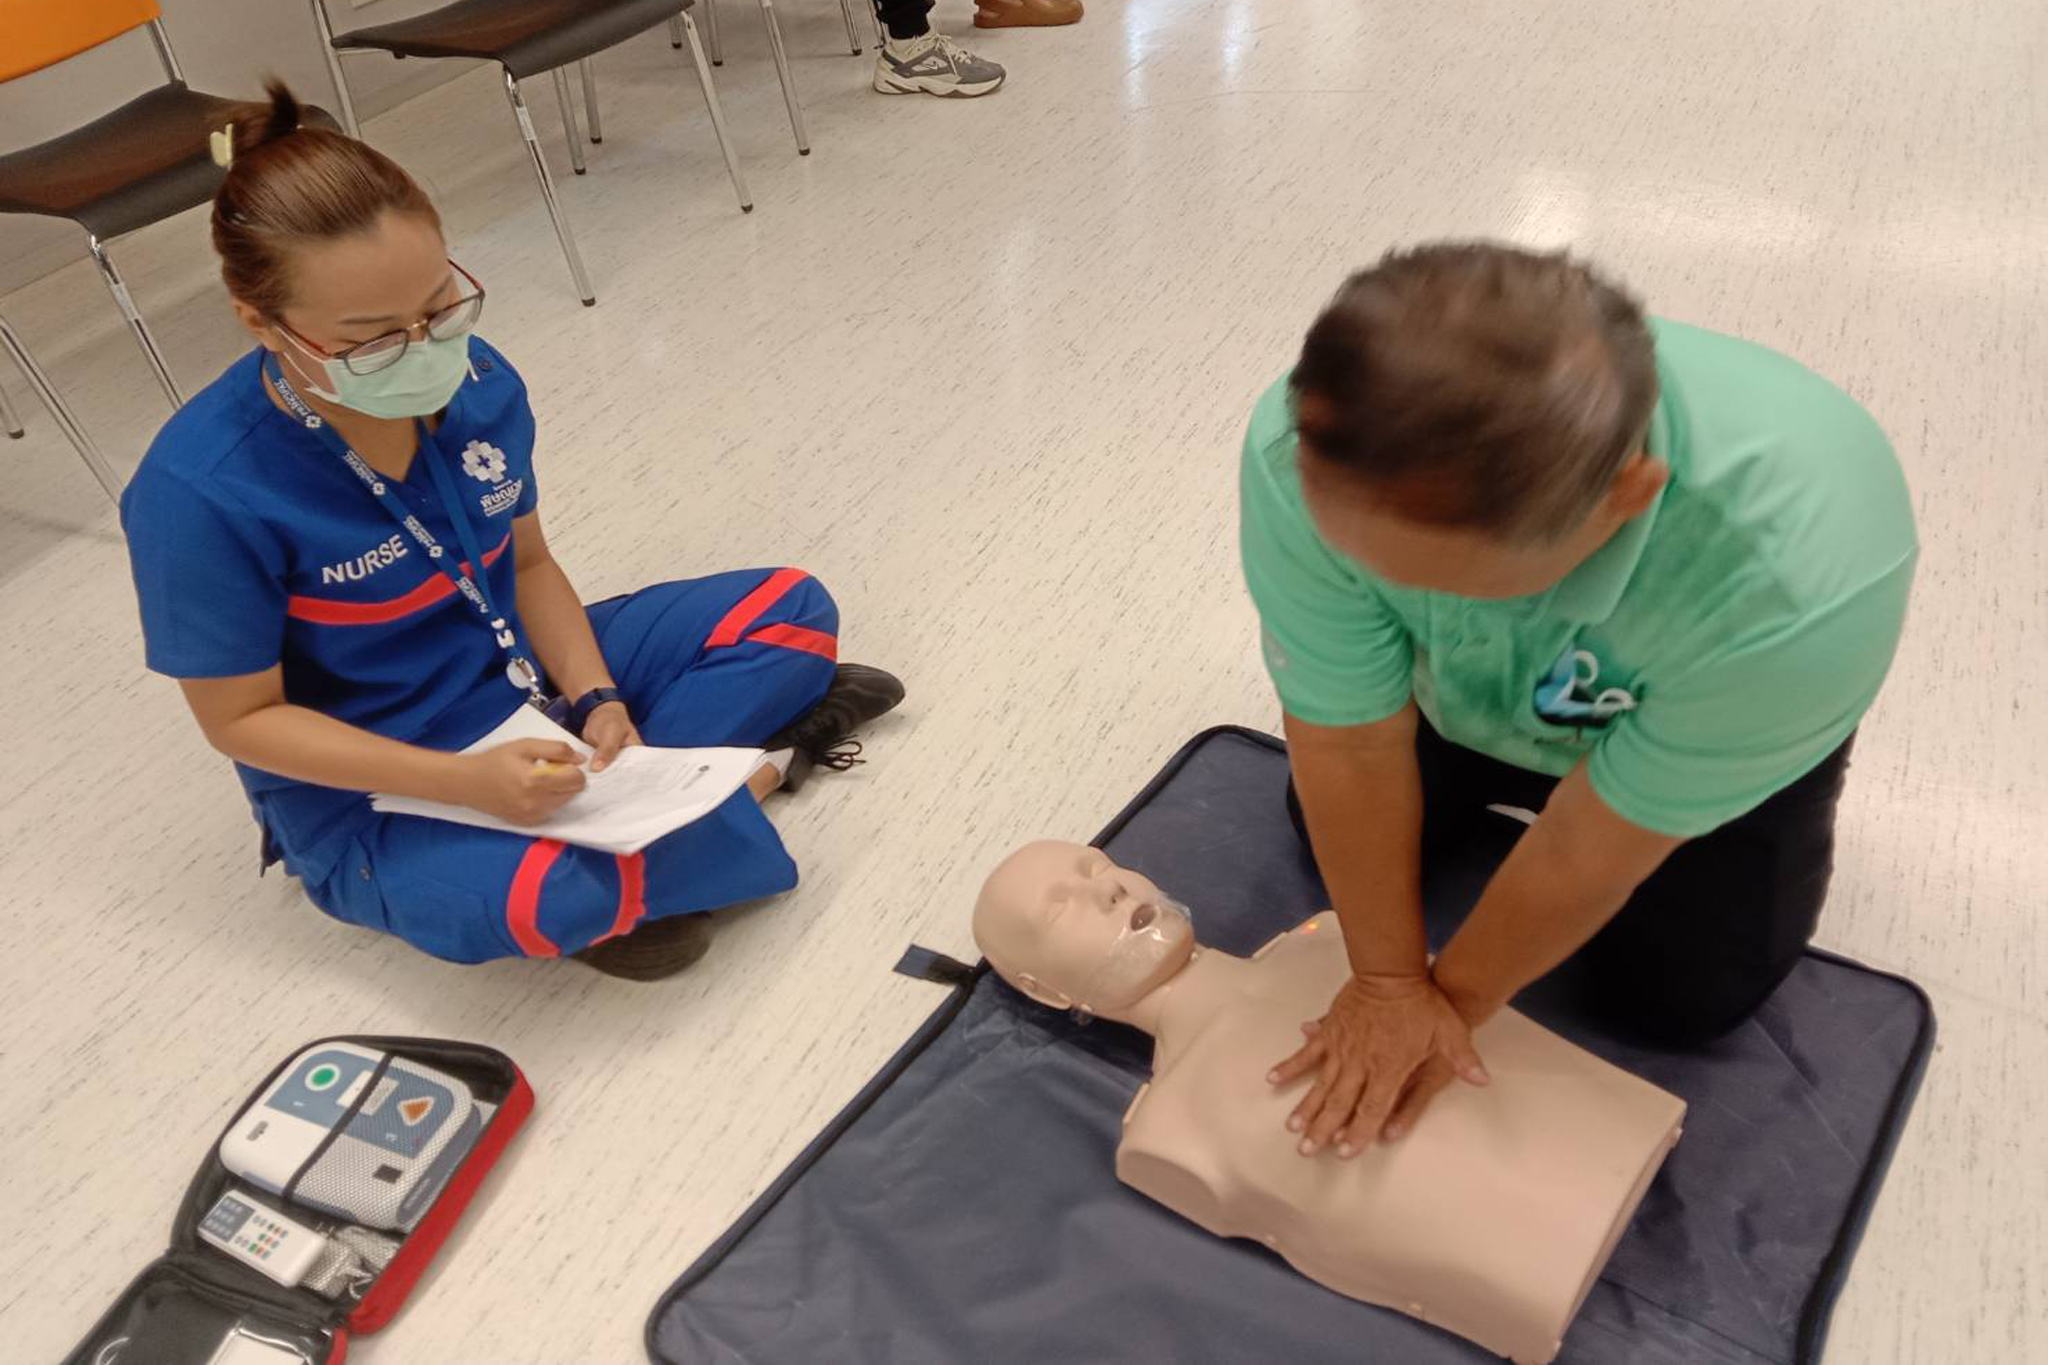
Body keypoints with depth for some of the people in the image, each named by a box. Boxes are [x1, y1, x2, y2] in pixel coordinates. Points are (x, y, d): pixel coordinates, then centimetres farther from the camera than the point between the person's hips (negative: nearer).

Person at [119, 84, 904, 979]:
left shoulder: (478, 384, -11)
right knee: (529, 895, -38)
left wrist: (595, 702, -14)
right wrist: (469, 783, -27)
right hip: (373, 790, -5)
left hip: (529, 674, 6)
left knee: (792, 608, 0)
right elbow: (242, 717, -16)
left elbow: (526, 563, 3)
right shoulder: (200, 493, -25)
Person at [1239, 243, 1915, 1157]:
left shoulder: (1795, 580, -45)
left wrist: (1455, 997, -14)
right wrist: (1389, 981, -16)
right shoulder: (1306, 448, -40)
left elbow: (1593, 845, -29)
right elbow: (1351, 748, -27)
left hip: (1723, 698, -2)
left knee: (1672, 1000, -2)